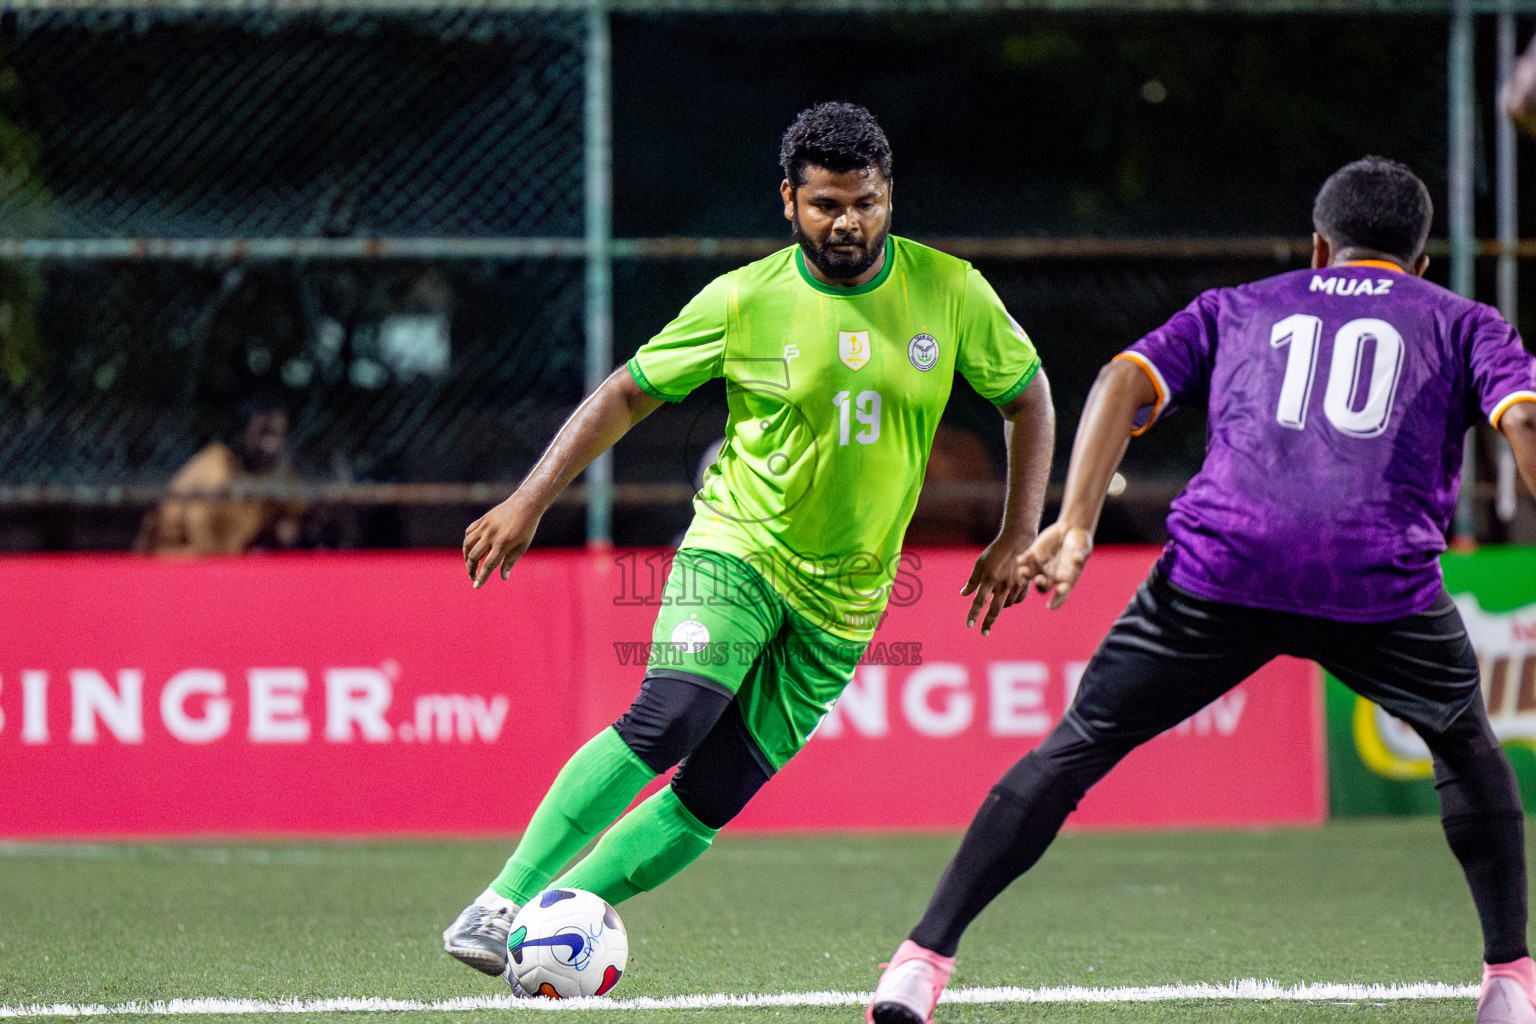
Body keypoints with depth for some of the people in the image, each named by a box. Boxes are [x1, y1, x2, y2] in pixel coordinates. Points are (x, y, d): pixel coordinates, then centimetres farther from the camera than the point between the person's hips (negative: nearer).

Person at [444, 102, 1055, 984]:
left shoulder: (950, 292, -3)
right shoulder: (744, 301, -7)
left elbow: (1027, 397, 11)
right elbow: (627, 396, 2)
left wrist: (1020, 535, 4)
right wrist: (531, 500, -5)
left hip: (844, 597, 2)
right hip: (738, 547, -2)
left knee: (715, 794, -6)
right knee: (669, 719, -27)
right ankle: (504, 903, -24)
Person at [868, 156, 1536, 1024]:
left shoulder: (1236, 309, 29)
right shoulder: (1464, 323, 26)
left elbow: (1126, 382, 11)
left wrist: (1075, 526, 2)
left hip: (1221, 563, 0)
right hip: (1382, 577, 0)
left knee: (1075, 750, 9)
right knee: (1465, 742, 27)